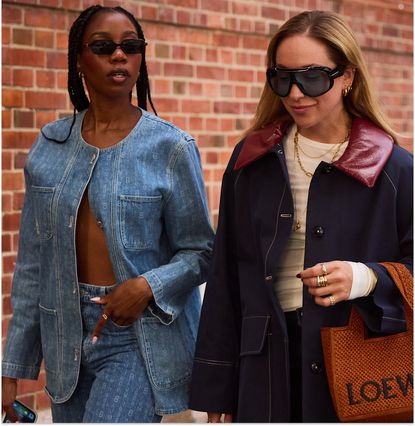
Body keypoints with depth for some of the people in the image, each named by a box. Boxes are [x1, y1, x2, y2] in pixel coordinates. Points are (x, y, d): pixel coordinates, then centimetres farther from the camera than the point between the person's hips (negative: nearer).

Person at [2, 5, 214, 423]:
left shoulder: (171, 147, -6)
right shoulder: (51, 144, 4)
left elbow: (199, 251, -2)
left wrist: (148, 286, -21)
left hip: (139, 337, -4)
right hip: (67, 334, 4)